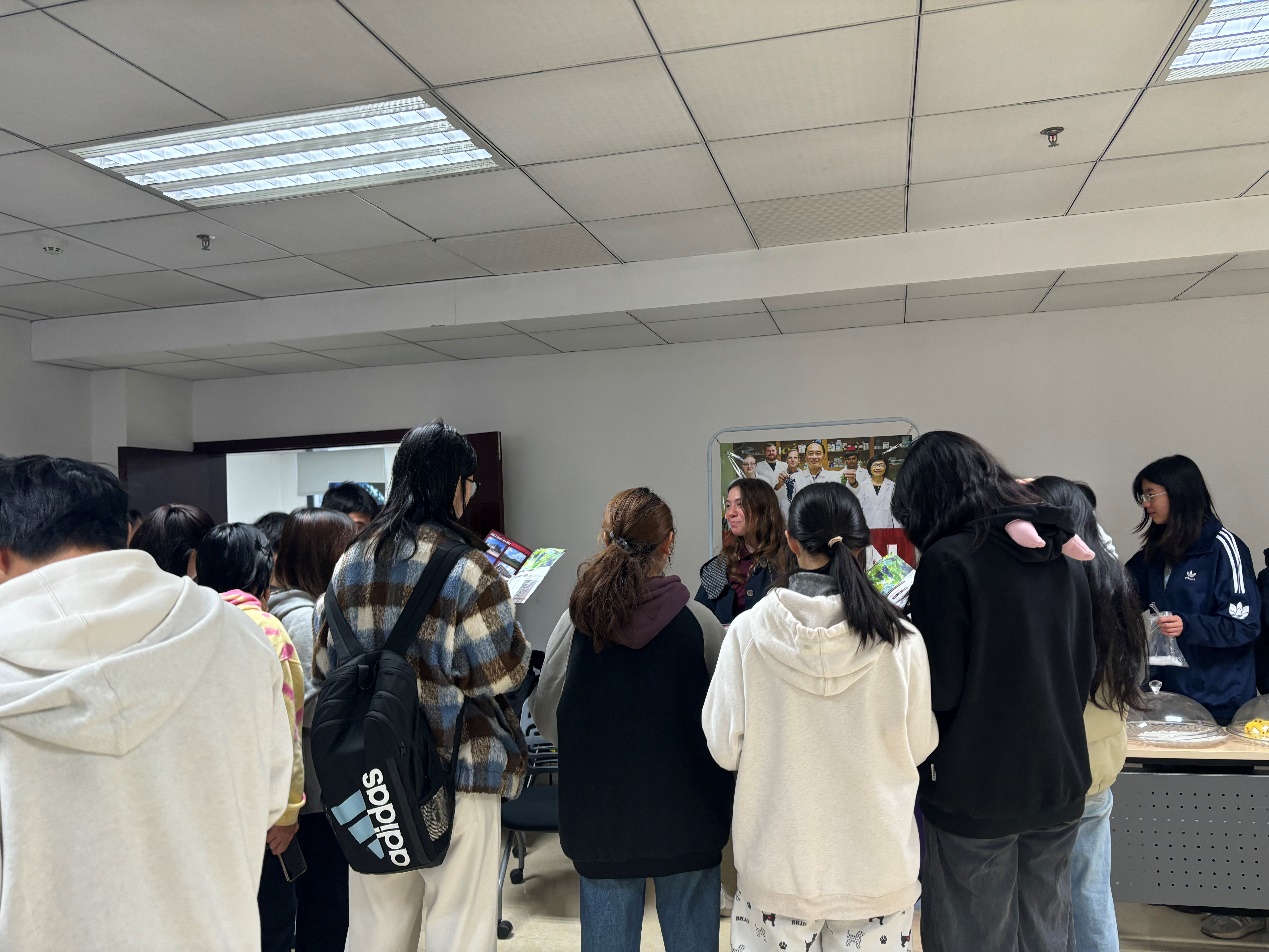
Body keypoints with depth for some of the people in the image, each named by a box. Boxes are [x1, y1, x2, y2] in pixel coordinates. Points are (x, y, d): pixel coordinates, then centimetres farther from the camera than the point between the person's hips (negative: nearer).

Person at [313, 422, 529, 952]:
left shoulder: (352, 561, 4)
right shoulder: (465, 567, -15)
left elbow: (325, 663, 9)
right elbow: (503, 672, -10)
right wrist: (506, 619, 6)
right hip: (456, 770, -6)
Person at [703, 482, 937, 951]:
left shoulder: (748, 631, -16)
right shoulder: (900, 639, -15)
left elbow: (725, 748, -7)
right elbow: (918, 747, -2)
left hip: (777, 863, 0)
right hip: (875, 861, 1)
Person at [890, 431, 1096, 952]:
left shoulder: (948, 560, -17)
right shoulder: (1063, 555, 5)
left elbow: (937, 689, -17)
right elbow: (1085, 669, 13)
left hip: (976, 793, -6)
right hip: (1060, 783, 7)